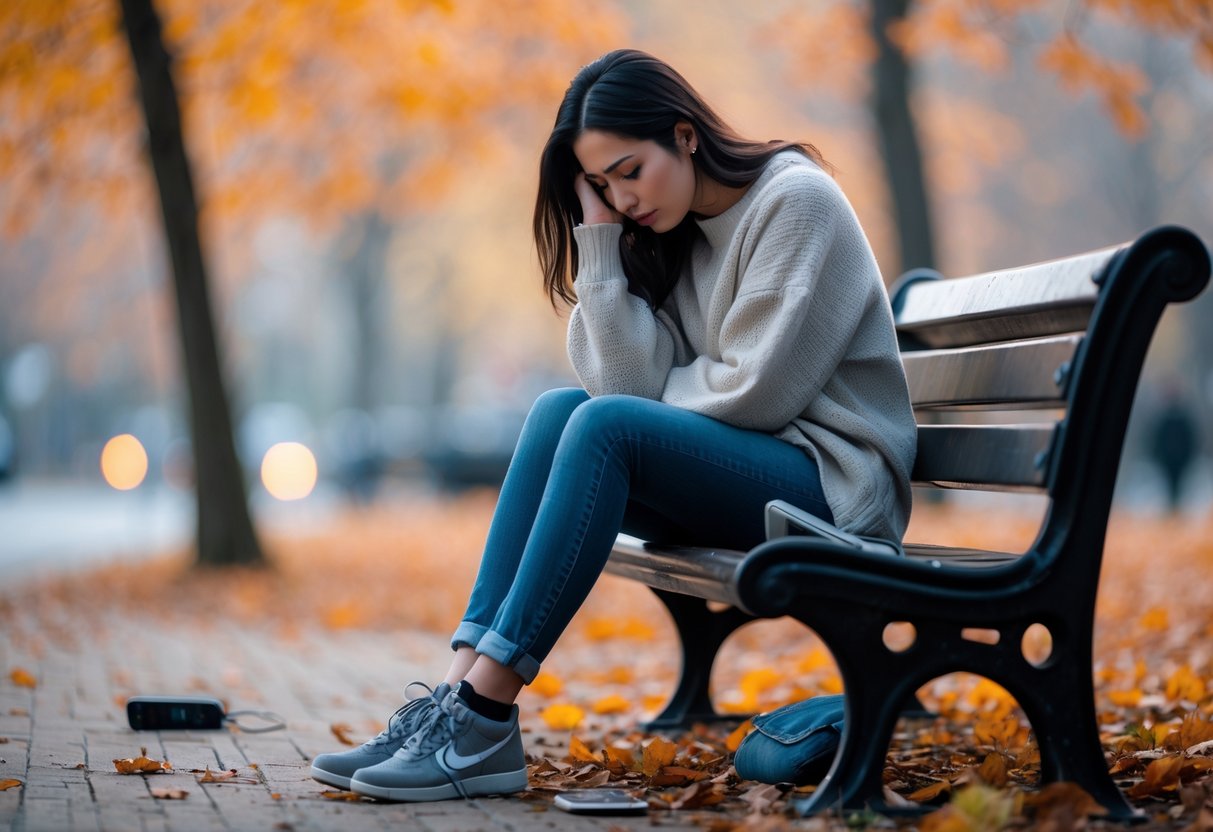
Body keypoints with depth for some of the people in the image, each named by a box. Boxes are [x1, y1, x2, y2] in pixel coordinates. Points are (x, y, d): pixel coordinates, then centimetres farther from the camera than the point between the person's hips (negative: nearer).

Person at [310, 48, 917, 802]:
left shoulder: (797, 200, -8)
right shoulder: (670, 237, 14)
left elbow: (755, 392, -15)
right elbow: (626, 379, -3)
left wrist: (656, 391, 1)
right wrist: (600, 236, -6)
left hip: (835, 486, -7)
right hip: (735, 475, 7)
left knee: (605, 426, -27)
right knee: (559, 412, -14)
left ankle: (485, 719, -29)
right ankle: (460, 695, -22)